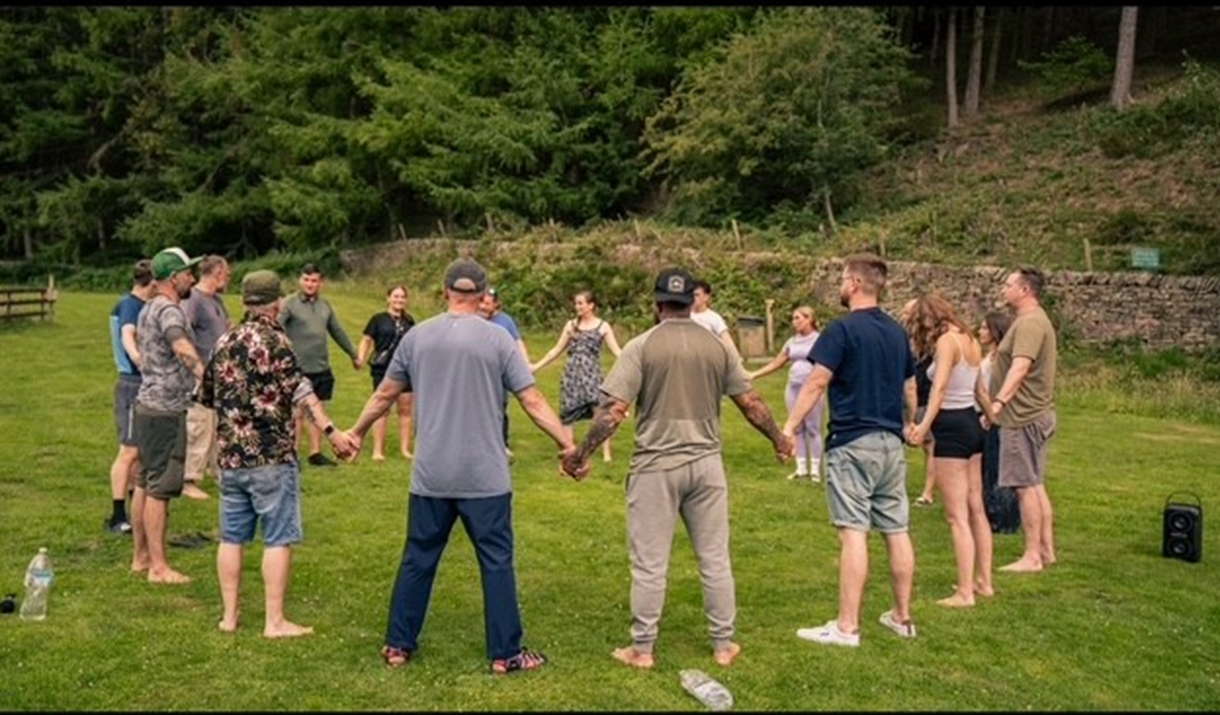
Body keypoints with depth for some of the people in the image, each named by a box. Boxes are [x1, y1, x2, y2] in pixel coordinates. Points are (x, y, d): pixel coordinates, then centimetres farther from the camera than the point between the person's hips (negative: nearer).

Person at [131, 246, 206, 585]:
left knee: (145, 483, 14)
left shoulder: (149, 309, 15)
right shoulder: (169, 310, -16)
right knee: (160, 489, -6)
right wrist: (207, 376, -52)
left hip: (148, 403, 10)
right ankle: (158, 567, -2)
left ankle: (141, 557, 23)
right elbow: (183, 347, -37)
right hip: (165, 409, -10)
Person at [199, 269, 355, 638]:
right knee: (279, 538, 0)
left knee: (232, 537, 13)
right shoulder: (273, 339, -9)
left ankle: (229, 616, 19)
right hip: (272, 456, -6)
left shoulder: (224, 341, 11)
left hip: (230, 456, 6)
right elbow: (300, 390, -19)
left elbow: (207, 396, 20)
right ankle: (275, 621, 1)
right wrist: (331, 431, -25)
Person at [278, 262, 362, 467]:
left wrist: (354, 354, 29)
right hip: (298, 369, -5)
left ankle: (316, 452, 18)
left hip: (322, 369, 5)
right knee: (297, 412, 0)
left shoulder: (325, 305, 12)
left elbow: (338, 332, 22)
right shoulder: (289, 304, -7)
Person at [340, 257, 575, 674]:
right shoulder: (497, 339, -6)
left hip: (430, 476, 3)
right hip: (485, 477, -3)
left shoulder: (417, 336, 3)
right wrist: (569, 445, 0)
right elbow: (533, 402, -7)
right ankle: (505, 654, 11)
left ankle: (398, 645, 24)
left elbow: (384, 395, 13)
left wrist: (356, 432, 28)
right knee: (497, 562, 6)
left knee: (418, 559, 14)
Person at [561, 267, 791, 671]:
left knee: (650, 564, 6)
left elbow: (613, 409, -12)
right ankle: (724, 645, 23)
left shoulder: (642, 346, -7)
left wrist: (581, 453, -3)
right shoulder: (717, 347, 4)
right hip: (706, 463, 3)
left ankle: (643, 649, 15)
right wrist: (778, 440, 26)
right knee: (715, 559, 13)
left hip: (656, 466, -3)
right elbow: (751, 403, 10)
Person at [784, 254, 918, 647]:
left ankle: (847, 626, -4)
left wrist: (789, 427, -13)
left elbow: (816, 383, -15)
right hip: (892, 443, 7)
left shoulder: (842, 329, -9)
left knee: (853, 532, -7)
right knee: (897, 531, 11)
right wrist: (909, 425, 34)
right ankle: (902, 617, 21)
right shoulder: (897, 332, 12)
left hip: (853, 442, -7)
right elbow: (910, 386, 19)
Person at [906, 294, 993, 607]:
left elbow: (940, 386, -29)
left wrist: (925, 424, -38)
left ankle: (965, 592, -3)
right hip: (972, 423, 9)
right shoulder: (970, 340, 10)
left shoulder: (946, 341, -15)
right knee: (976, 509, 16)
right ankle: (984, 581, 25)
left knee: (957, 516, -5)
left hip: (952, 426, -9)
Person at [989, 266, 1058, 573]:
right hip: (1035, 414, 11)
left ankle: (1032, 556, -1)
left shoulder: (1030, 323, -17)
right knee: (1036, 485, 15)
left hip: (1024, 417, -11)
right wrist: (1000, 402, 24)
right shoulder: (1035, 320, 17)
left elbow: (1020, 367, -32)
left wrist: (1000, 401, -42)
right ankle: (1046, 550, 21)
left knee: (1026, 487, -6)